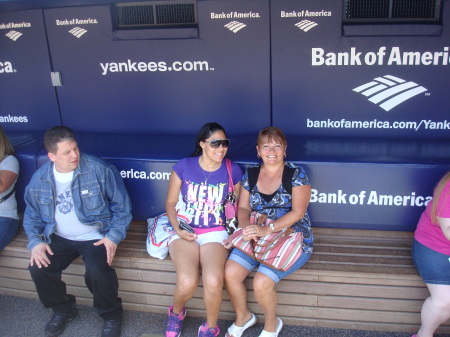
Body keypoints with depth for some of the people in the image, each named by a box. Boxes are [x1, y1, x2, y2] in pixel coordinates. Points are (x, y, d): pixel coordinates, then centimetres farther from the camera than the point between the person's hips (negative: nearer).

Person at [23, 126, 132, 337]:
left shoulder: (99, 170, -15)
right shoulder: (40, 179, -2)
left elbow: (122, 206, -7)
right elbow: (32, 215, 10)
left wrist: (114, 236, -16)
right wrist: (35, 241, -7)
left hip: (95, 236, -4)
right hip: (59, 238, 4)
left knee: (97, 271, -29)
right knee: (39, 268, -17)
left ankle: (111, 315, 3)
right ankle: (63, 310, 14)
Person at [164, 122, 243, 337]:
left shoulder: (233, 171, 1)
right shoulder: (184, 167, -2)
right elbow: (171, 202, 5)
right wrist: (178, 229, -10)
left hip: (215, 233, 0)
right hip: (185, 232, 0)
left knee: (213, 281, -29)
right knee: (187, 282, -27)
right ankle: (176, 312, 12)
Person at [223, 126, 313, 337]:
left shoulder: (296, 175, -6)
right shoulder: (250, 175, 7)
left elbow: (297, 212, -14)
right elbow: (243, 208, 8)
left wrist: (266, 229, -24)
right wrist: (247, 227, -15)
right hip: (258, 238, 5)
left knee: (262, 282, -25)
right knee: (230, 273, -17)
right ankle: (243, 317, 13)